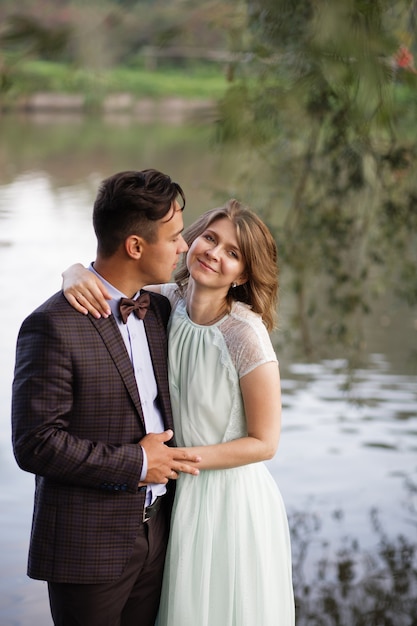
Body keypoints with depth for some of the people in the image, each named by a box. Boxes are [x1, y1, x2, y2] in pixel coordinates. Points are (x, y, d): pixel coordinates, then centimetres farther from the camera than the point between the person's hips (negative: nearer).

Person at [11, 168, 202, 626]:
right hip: (88, 548, -7)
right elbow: (36, 444, -20)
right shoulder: (53, 326, -18)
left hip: (156, 532, 7)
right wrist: (135, 463, -16)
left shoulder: (158, 310, 7)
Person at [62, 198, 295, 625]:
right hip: (181, 496, 5)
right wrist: (76, 275, -21)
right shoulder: (169, 302, -7)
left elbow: (263, 443, -16)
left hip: (235, 501, -5)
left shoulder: (245, 334, -22)